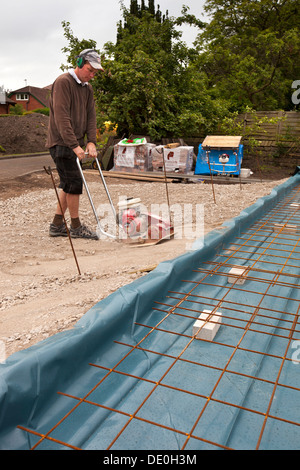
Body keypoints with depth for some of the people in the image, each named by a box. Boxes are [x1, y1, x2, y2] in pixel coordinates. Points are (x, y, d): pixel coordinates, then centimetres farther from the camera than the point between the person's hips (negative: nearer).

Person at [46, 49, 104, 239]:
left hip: (75, 144, 9)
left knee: (68, 185, 10)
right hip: (61, 143, -8)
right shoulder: (63, 82, -12)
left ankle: (57, 225, 19)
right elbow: (61, 117, -20)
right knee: (74, 182, -7)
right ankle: (76, 227, 4)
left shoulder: (88, 88, 15)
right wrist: (74, 145, -24)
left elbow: (91, 116, 11)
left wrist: (91, 141, -4)